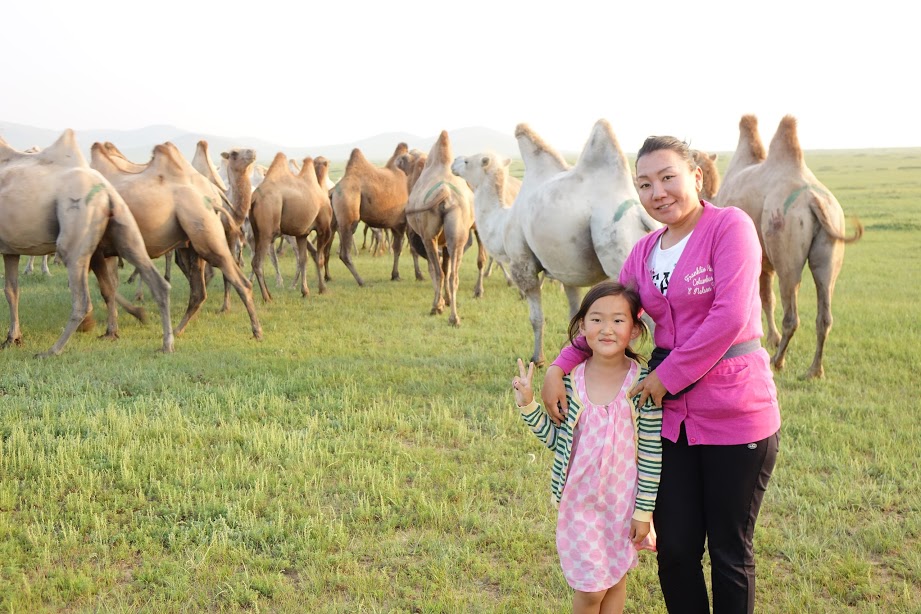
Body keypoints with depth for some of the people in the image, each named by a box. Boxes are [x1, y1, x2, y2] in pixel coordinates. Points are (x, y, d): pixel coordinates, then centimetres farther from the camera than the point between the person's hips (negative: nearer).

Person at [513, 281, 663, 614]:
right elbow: (555, 438, 2)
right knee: (590, 587, 6)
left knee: (615, 578, 18)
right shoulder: (571, 379, -8)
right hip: (580, 499, 1)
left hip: (623, 500, 0)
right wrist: (527, 403, -10)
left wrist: (644, 511, -6)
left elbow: (651, 453, -9)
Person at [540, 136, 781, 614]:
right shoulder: (644, 251, 9)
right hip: (670, 414, 5)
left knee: (730, 551, 10)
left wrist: (666, 375, -15)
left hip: (735, 412, -5)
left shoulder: (730, 225, -10)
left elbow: (730, 316, -20)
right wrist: (559, 367, -2)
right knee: (675, 548, 11)